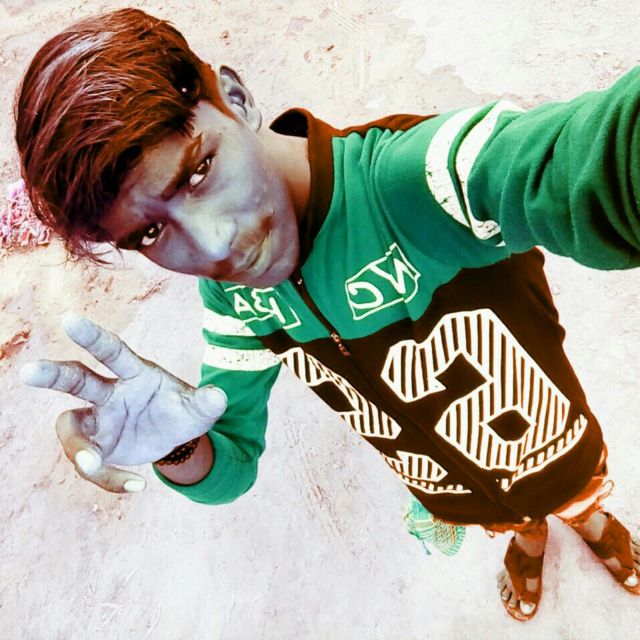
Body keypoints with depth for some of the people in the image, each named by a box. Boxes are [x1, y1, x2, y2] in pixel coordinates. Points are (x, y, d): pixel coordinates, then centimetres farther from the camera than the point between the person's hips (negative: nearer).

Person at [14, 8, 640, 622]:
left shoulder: (419, 177, -43)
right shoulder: (232, 296, -20)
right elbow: (230, 468, -14)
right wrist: (178, 452, -38)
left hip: (555, 451, -3)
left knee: (580, 499, 33)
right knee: (508, 521, 36)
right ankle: (528, 539, 75)